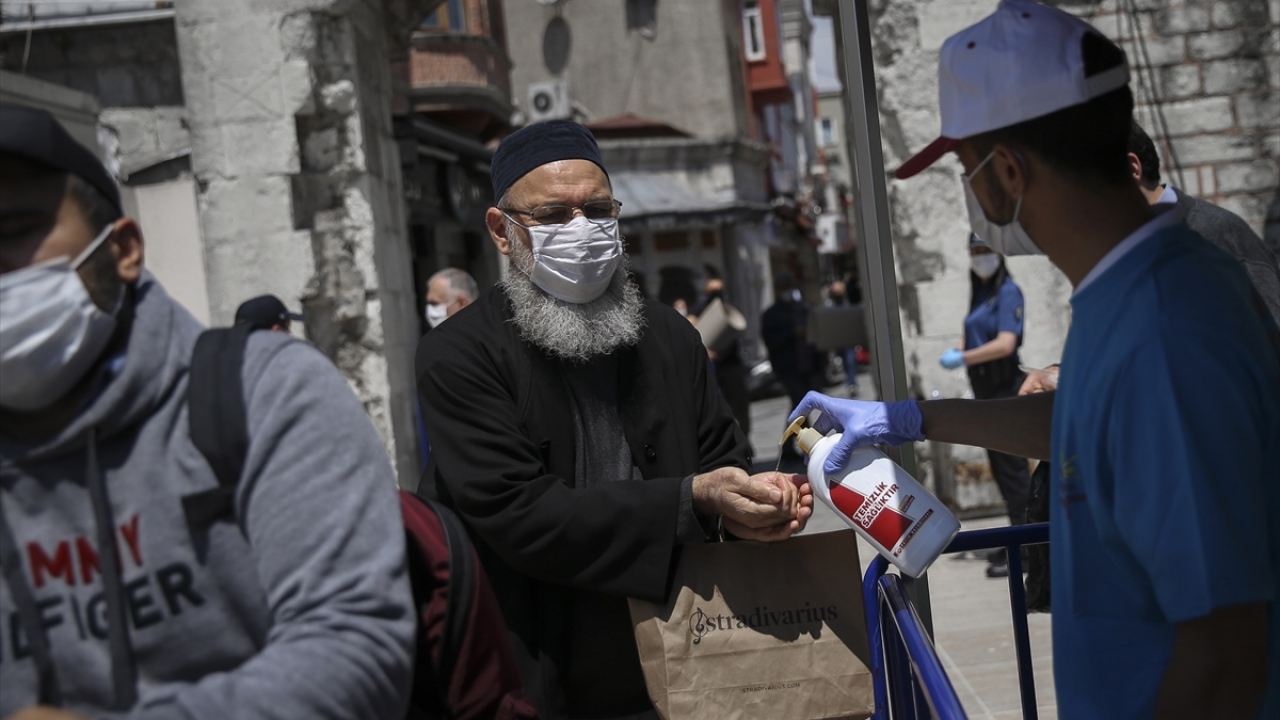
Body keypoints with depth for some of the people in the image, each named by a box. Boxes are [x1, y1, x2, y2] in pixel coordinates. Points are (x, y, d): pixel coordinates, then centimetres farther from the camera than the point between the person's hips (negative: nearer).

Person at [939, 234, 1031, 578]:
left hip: (1006, 389, -9)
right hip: (986, 391, 9)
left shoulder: (1008, 292, -13)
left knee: (1013, 467, -6)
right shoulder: (980, 293, 13)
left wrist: (963, 358, -19)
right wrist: (959, 351, 3)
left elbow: (1005, 344, -22)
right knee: (1001, 467, 15)